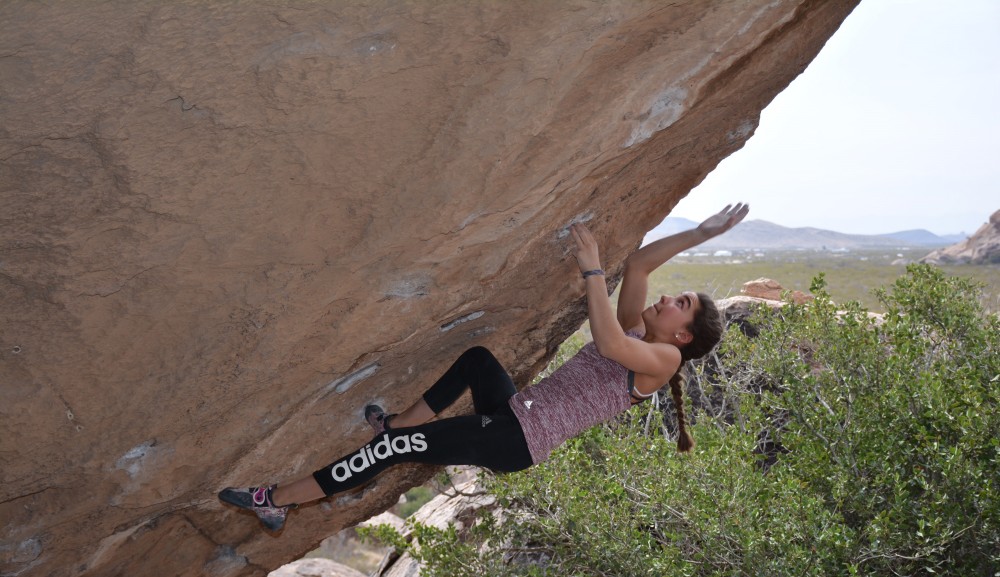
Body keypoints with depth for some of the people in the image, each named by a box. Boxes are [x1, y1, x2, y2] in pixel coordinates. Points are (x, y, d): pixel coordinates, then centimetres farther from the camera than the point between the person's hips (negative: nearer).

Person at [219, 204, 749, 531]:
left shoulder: (664, 360, -8)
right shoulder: (635, 330, 15)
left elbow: (607, 344, -27)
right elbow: (638, 264, 10)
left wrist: (592, 270, -25)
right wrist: (700, 234, 7)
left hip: (521, 439, -9)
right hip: (517, 410, 9)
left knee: (398, 447, -14)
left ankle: (276, 501, -4)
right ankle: (399, 425, 10)